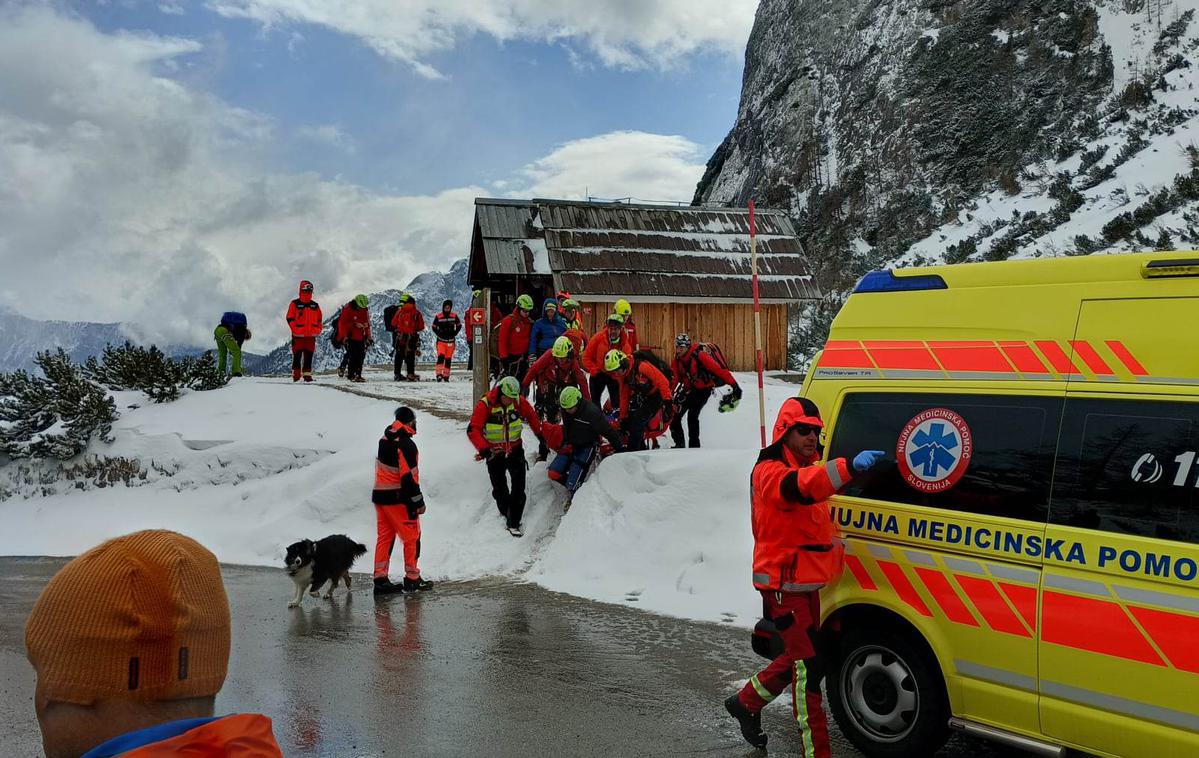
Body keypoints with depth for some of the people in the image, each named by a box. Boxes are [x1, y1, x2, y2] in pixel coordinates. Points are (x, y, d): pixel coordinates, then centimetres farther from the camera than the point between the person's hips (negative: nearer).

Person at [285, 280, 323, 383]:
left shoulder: (315, 305, 13)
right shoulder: (295, 304, 0)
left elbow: (319, 319, 17)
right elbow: (290, 318, -4)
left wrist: (318, 330, 3)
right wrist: (295, 329, -14)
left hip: (311, 335, 4)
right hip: (298, 335, -4)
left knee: (309, 356, 4)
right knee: (297, 356, -2)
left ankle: (307, 375, 8)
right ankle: (296, 375, 2)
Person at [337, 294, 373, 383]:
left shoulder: (365, 310, 9)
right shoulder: (347, 309, -9)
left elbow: (367, 324, 17)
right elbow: (342, 323, -10)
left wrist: (368, 337, 15)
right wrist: (344, 337, -13)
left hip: (360, 338, 6)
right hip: (350, 337, -6)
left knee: (361, 356, 2)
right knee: (352, 356, -9)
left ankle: (358, 375, 8)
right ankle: (351, 375, -5)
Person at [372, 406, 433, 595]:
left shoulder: (385, 439, 9)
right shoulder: (406, 444, -19)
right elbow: (409, 477, -21)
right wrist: (418, 502, -15)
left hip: (379, 495, 9)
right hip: (398, 499, -8)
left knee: (385, 537, 12)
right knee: (412, 537, 4)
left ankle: (380, 580, 12)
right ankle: (412, 580, 11)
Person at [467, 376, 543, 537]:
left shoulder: (519, 401, -11)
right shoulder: (485, 405, -20)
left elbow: (531, 416, 9)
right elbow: (473, 430, -19)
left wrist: (540, 434, 12)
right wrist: (483, 448, -30)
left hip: (515, 450, 2)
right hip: (494, 453, -1)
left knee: (519, 488, -5)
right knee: (499, 489, 10)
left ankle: (514, 523, 0)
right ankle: (506, 514, 31)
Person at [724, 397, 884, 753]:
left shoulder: (806, 466, 15)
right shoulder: (769, 471, -17)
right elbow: (800, 486, -42)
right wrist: (849, 465, -55)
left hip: (805, 582, 10)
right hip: (783, 584, -10)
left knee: (798, 657, 19)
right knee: (809, 664, -9)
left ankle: (746, 703, 37)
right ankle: (816, 749, -2)